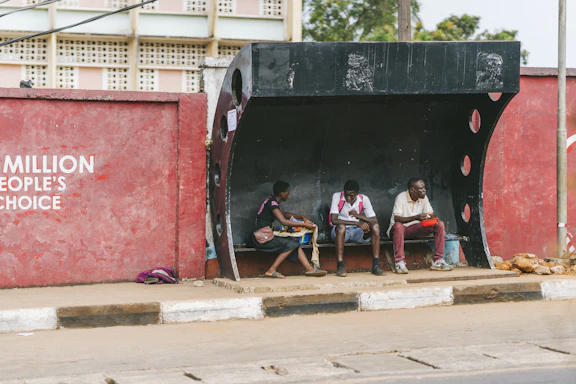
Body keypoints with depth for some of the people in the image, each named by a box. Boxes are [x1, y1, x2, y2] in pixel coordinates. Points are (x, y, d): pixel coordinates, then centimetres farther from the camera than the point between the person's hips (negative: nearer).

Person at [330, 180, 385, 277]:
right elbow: (334, 220, -21)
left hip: (357, 232, 3)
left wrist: (358, 215, -21)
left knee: (375, 226, -24)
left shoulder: (364, 199, -2)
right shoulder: (337, 196, -11)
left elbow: (374, 220, -6)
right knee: (341, 226, -38)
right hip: (341, 232, -3)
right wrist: (356, 223, -27)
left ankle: (376, 266, -27)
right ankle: (340, 266, -38)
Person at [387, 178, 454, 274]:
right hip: (401, 229, -5)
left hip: (415, 229, 6)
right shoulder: (401, 198, -19)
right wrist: (416, 217, -37)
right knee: (398, 226, -42)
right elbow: (397, 219, -27)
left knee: (440, 225, -14)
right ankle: (399, 262, -38)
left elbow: (431, 215, 3)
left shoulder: (424, 198, 0)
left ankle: (438, 261, -16)